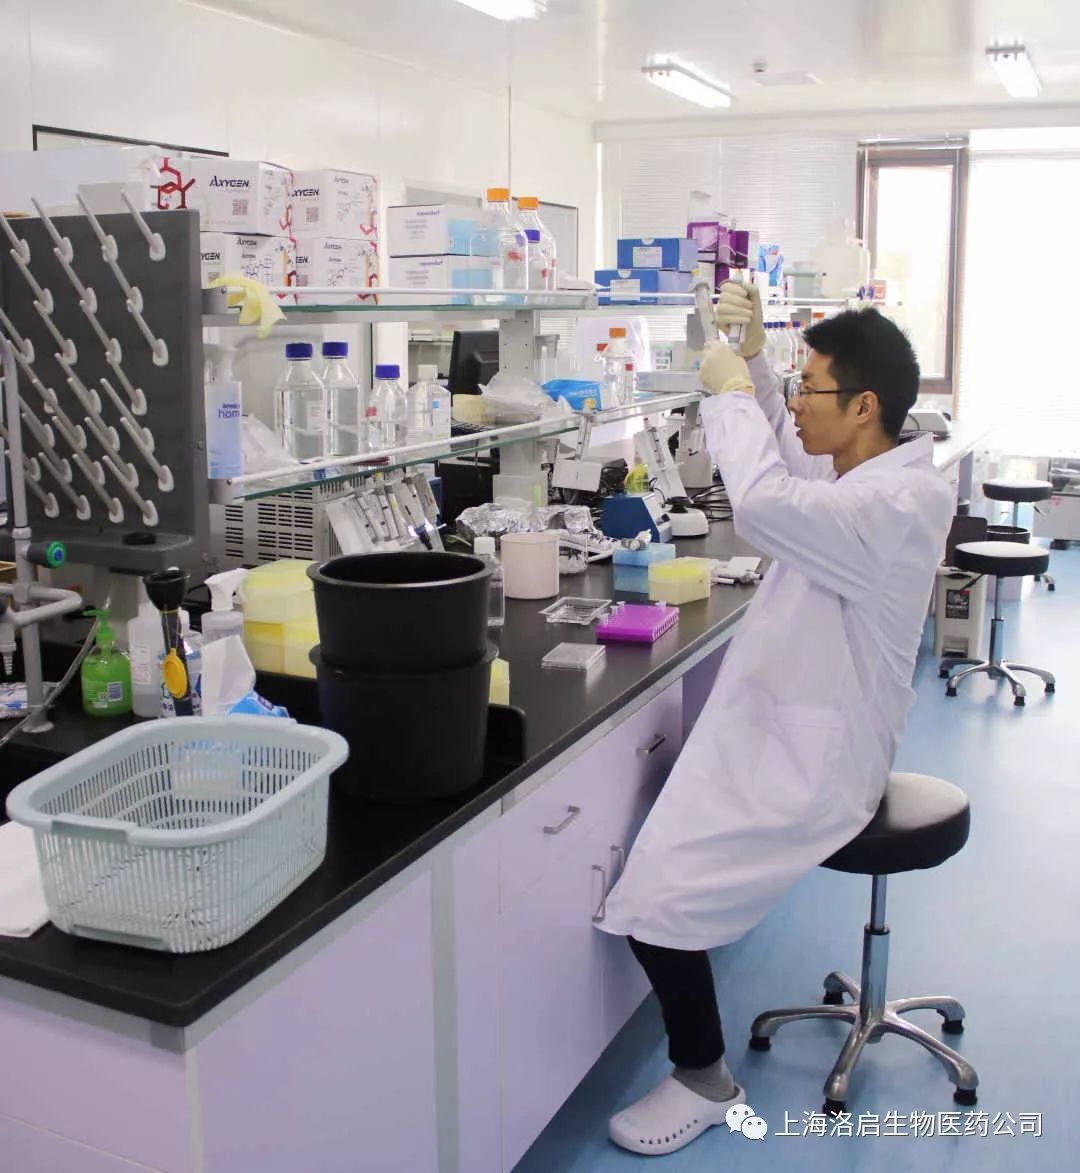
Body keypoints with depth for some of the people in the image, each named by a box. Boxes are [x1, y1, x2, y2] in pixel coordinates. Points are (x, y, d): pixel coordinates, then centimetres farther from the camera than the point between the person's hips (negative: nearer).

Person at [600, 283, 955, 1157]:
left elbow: (765, 501, -38)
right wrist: (751, 358, 5)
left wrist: (733, 389, -22)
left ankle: (704, 1082, 7)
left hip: (814, 761, -10)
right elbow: (776, 441, 24)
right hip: (776, 726, 10)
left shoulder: (904, 503, -23)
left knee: (661, 893, -18)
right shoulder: (857, 469, 5)